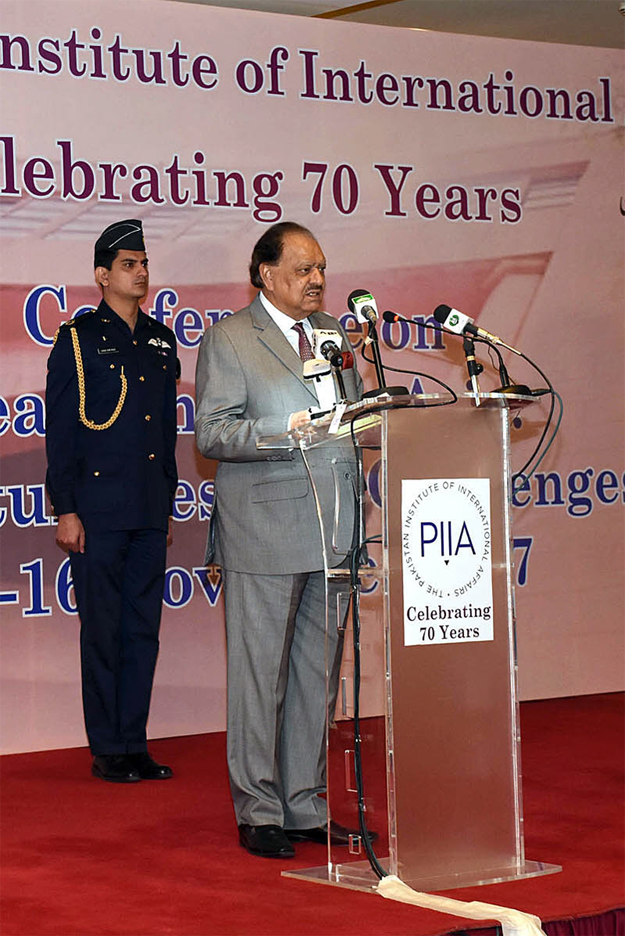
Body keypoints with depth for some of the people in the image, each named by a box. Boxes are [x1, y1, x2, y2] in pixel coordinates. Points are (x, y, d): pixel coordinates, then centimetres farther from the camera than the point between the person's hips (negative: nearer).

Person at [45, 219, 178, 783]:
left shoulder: (160, 341, 15)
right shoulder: (79, 339, -2)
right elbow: (60, 430, -4)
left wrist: (168, 503, 16)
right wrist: (65, 510, -10)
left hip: (150, 513, 5)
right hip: (98, 512, -5)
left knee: (144, 629, 7)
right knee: (103, 631, 0)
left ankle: (135, 744, 15)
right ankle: (108, 751, 7)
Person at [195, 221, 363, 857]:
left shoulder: (334, 333, 16)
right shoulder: (228, 339, -3)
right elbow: (211, 432, -10)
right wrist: (284, 430, -22)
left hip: (329, 532, 6)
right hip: (265, 536, -6)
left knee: (316, 673, 11)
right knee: (260, 674, -1)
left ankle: (304, 806, 20)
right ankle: (258, 812, 8)